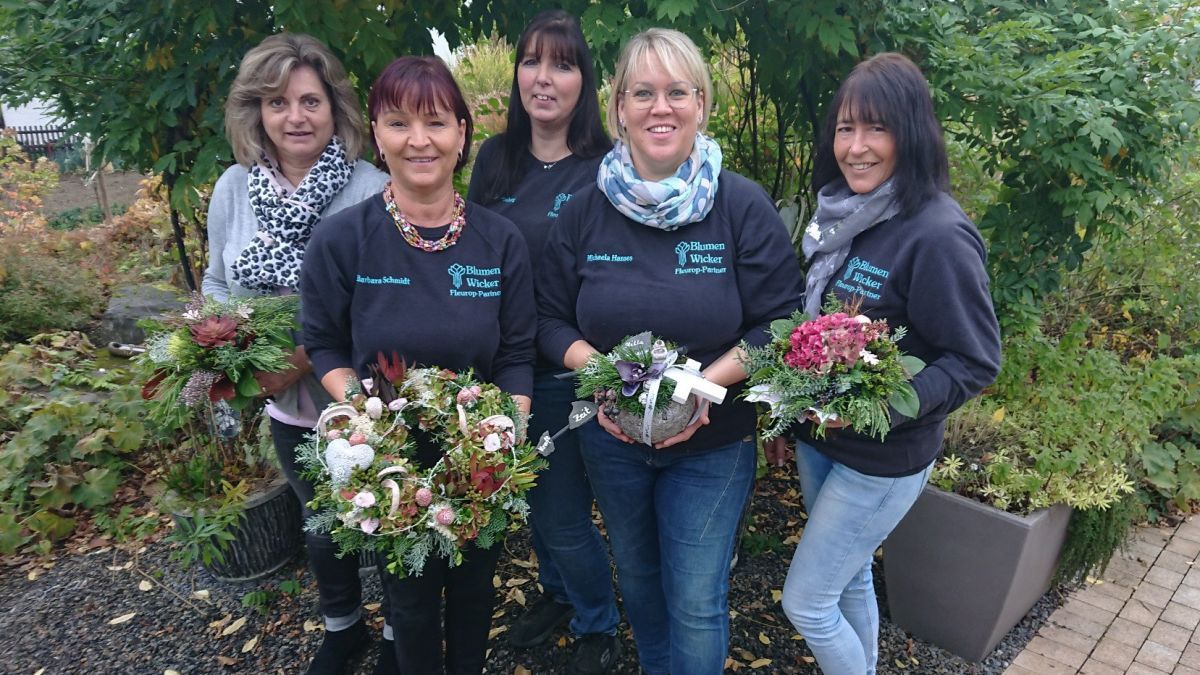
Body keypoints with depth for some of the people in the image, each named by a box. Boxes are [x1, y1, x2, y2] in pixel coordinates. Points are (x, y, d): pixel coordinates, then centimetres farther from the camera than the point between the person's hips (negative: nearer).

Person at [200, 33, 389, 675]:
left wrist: (310, 355, -24)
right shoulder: (233, 188, -1)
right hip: (288, 406, 5)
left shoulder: (373, 190, -16)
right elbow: (217, 285, 10)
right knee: (322, 524, 24)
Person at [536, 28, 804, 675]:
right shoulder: (584, 212, -5)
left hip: (713, 444, -3)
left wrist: (706, 384, -24)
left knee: (696, 601, 8)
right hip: (612, 438, 3)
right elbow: (550, 319, 1)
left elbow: (780, 324, -10)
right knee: (637, 576, 25)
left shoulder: (744, 205, -12)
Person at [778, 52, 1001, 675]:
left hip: (883, 459, -7)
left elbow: (977, 362, -18)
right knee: (849, 581, 23)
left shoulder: (938, 235, -22)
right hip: (817, 439, 7)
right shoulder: (841, 215, 1)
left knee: (806, 603, 4)